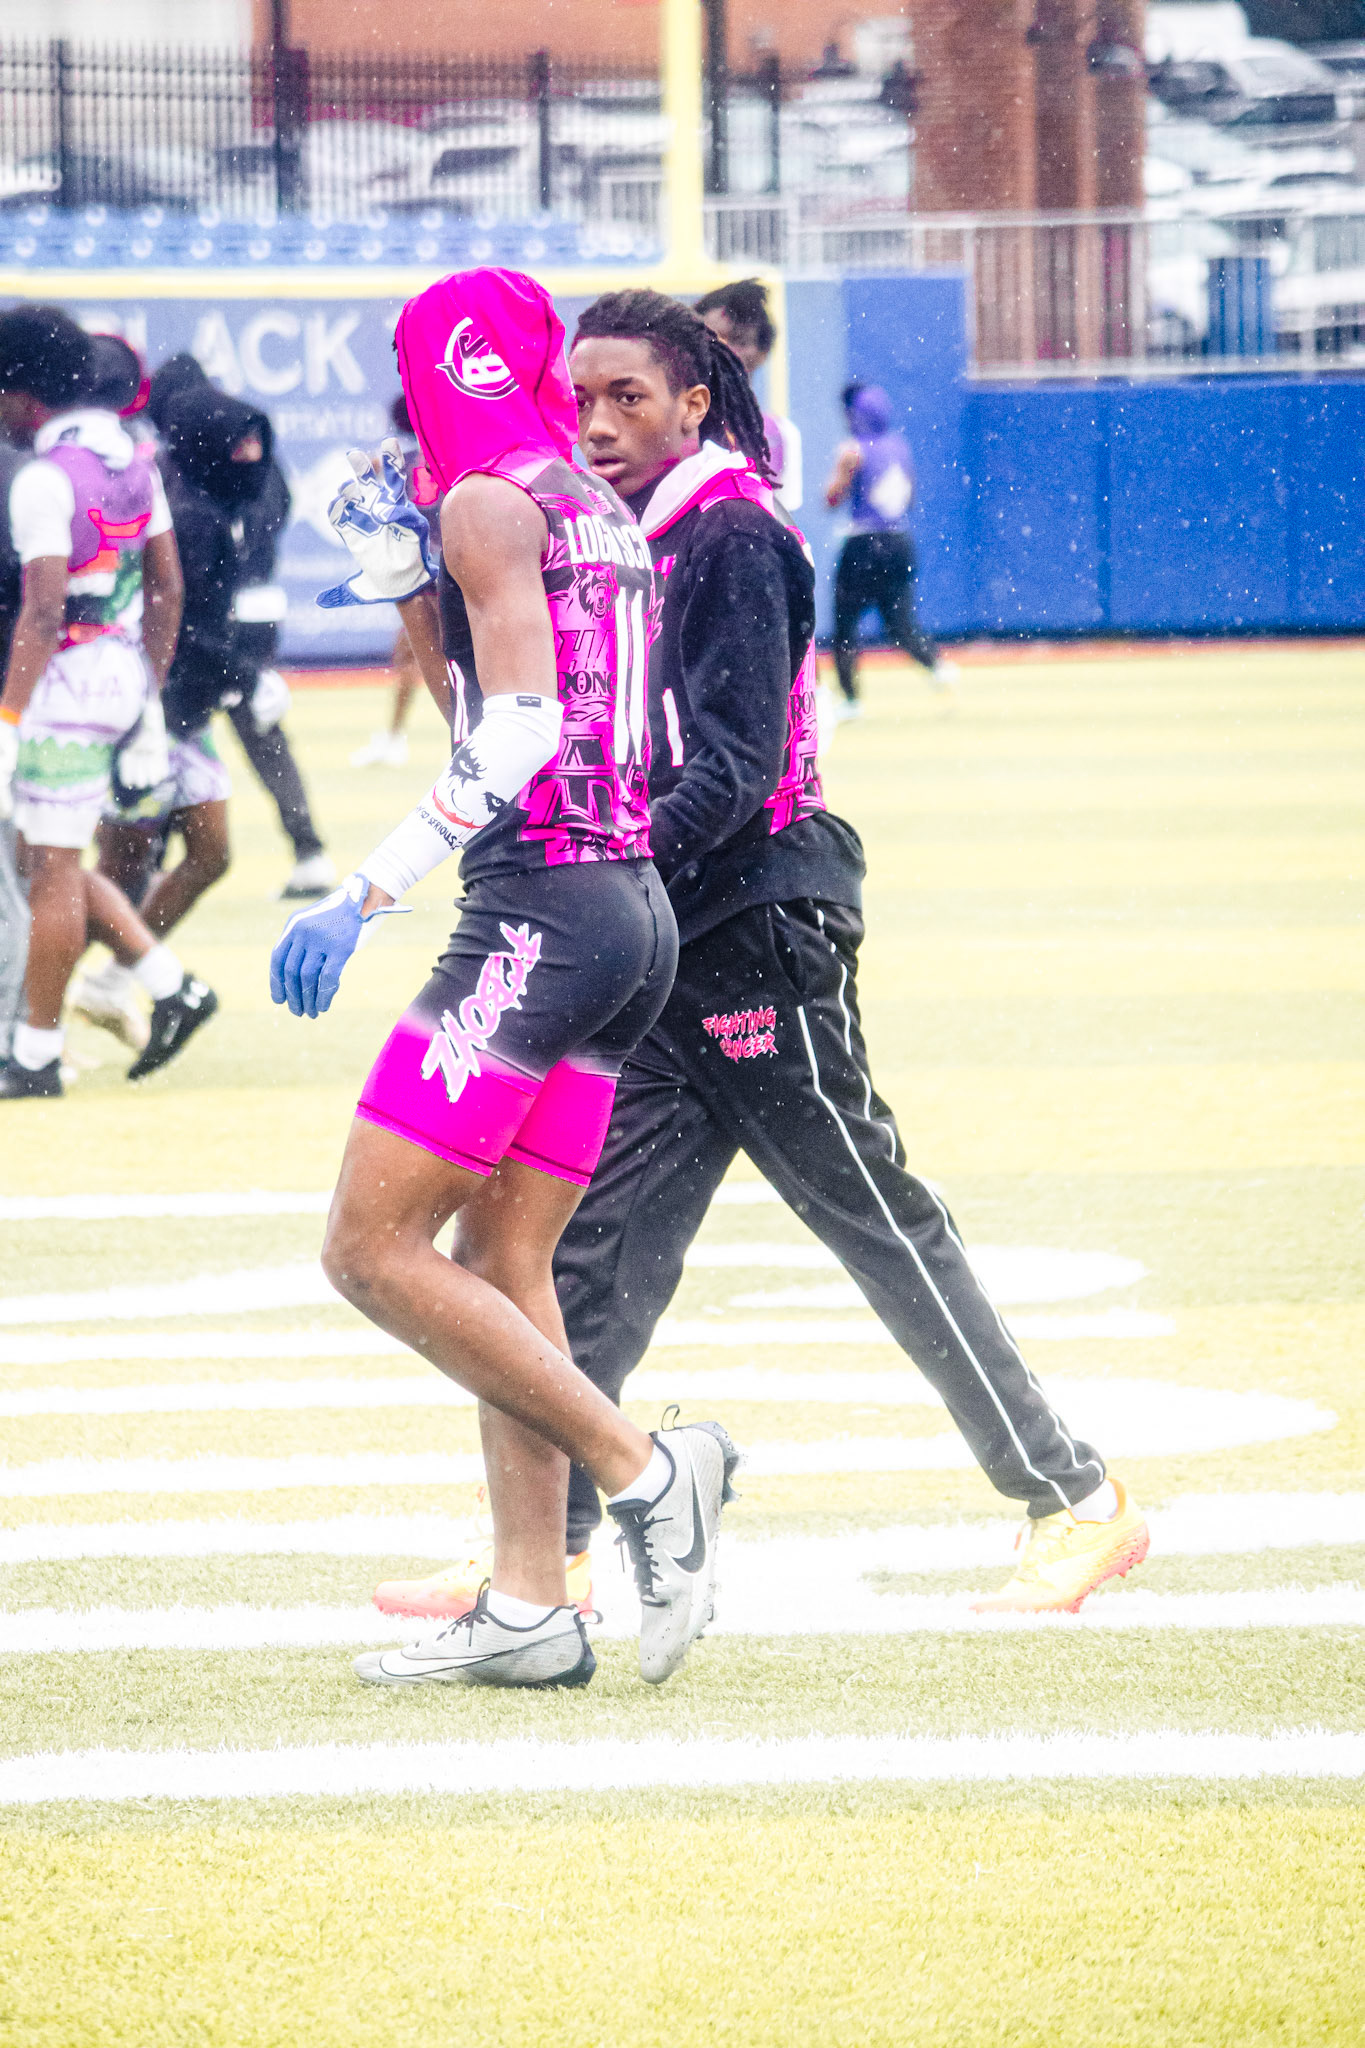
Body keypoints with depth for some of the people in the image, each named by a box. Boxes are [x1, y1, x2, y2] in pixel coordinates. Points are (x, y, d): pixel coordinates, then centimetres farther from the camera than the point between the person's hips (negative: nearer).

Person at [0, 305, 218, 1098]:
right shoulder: (135, 460, 10)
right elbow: (167, 587, 14)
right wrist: (151, 700, 21)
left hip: (67, 682, -9)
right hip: (125, 675, 9)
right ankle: (170, 984, 12)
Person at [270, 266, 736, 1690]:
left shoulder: (492, 501, -8)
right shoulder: (595, 507, 19)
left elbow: (519, 733, -20)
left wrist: (363, 894, -23)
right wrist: (405, 577, 25)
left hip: (540, 910, -10)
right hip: (634, 908, 10)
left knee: (371, 1249, -8)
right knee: (499, 1264, 10)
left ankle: (642, 1469, -11)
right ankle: (528, 1608, 7)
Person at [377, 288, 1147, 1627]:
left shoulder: (733, 539, -12)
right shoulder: (630, 547, 15)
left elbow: (736, 765, -20)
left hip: (756, 934, -9)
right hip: (670, 958, 9)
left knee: (880, 1226, -3)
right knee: (596, 1249, 3)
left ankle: (1078, 1503, 4)